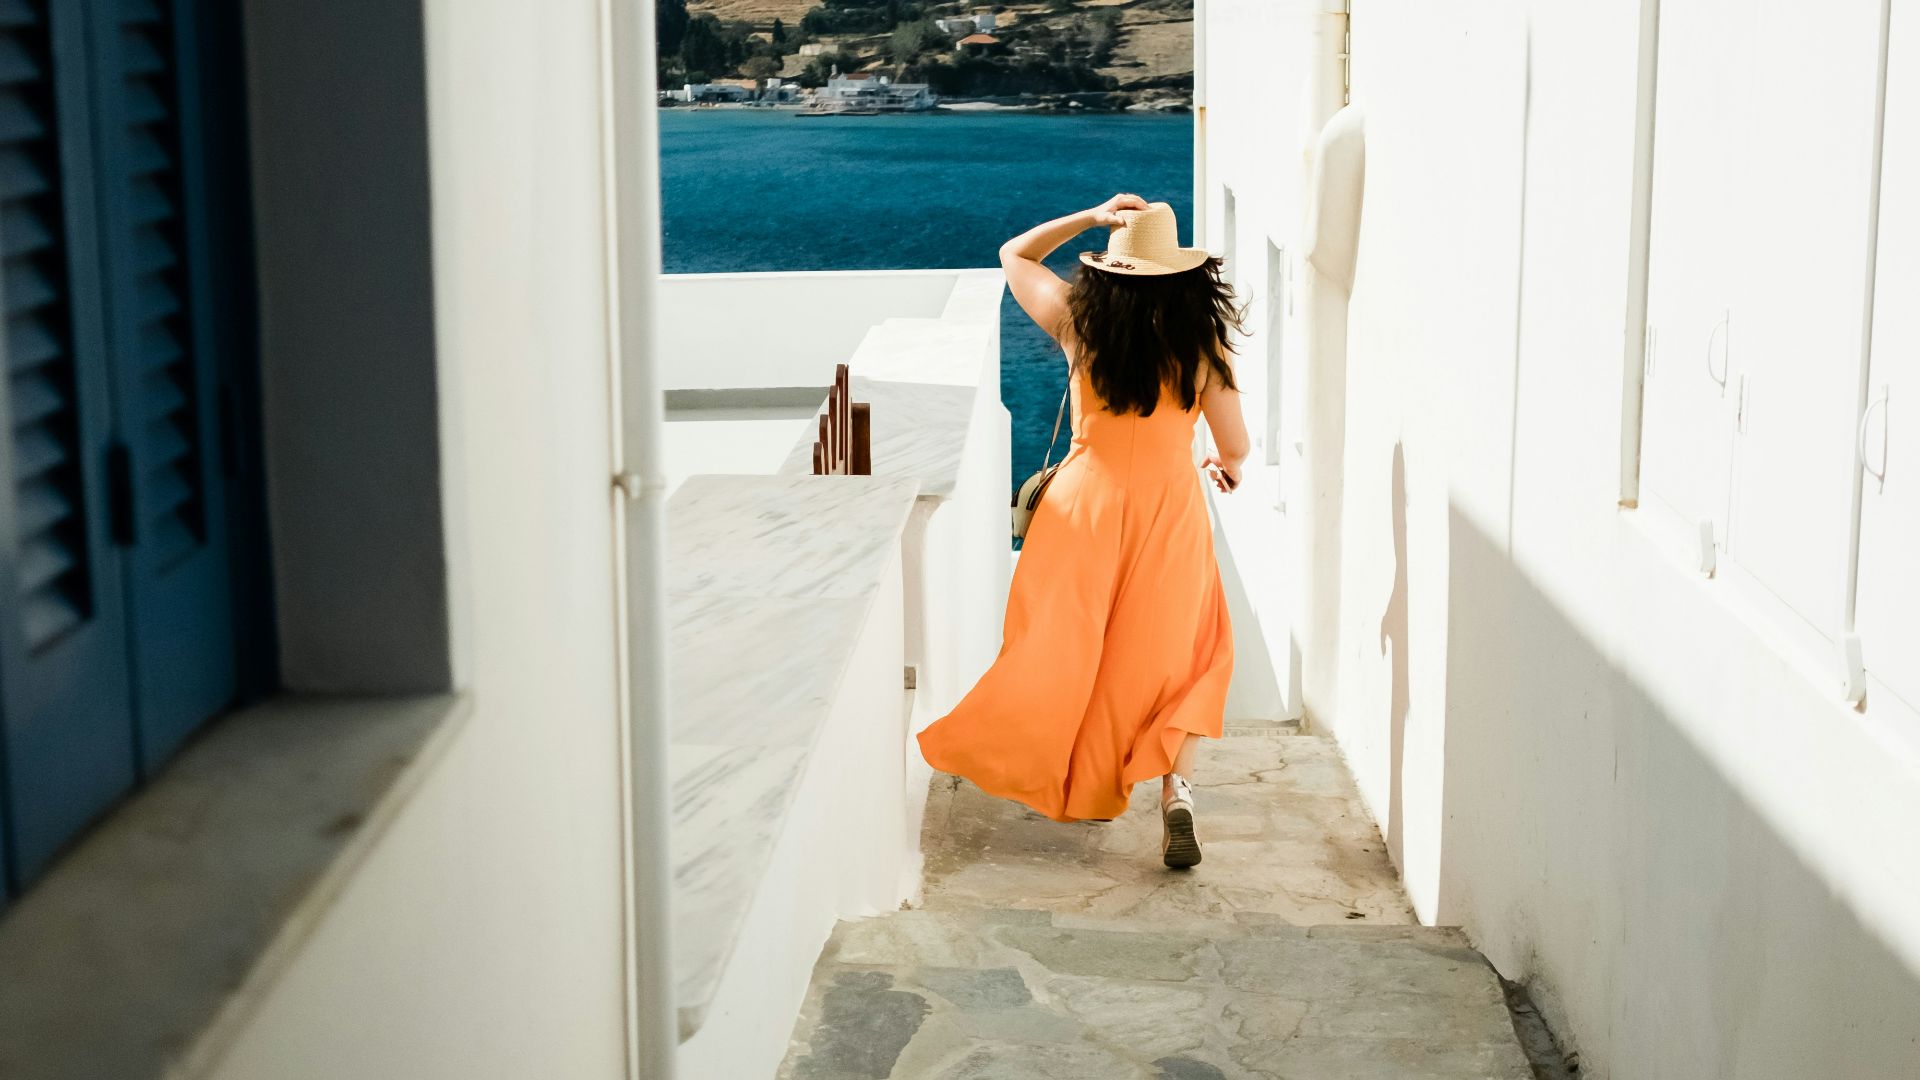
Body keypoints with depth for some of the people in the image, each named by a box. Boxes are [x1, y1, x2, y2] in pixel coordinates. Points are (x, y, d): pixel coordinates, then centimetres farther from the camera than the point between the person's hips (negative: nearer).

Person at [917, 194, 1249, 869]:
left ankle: (1084, 786, 24)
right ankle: (1178, 788, -8)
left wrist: (1090, 218, 4)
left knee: (1071, 649, 15)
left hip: (1088, 502, 0)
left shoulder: (1080, 321, -5)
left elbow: (1014, 255, 12)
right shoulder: (1202, 342, -6)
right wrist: (1228, 469, 22)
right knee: (1178, 659, 11)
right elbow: (1235, 445, -1)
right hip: (1171, 509, 0)